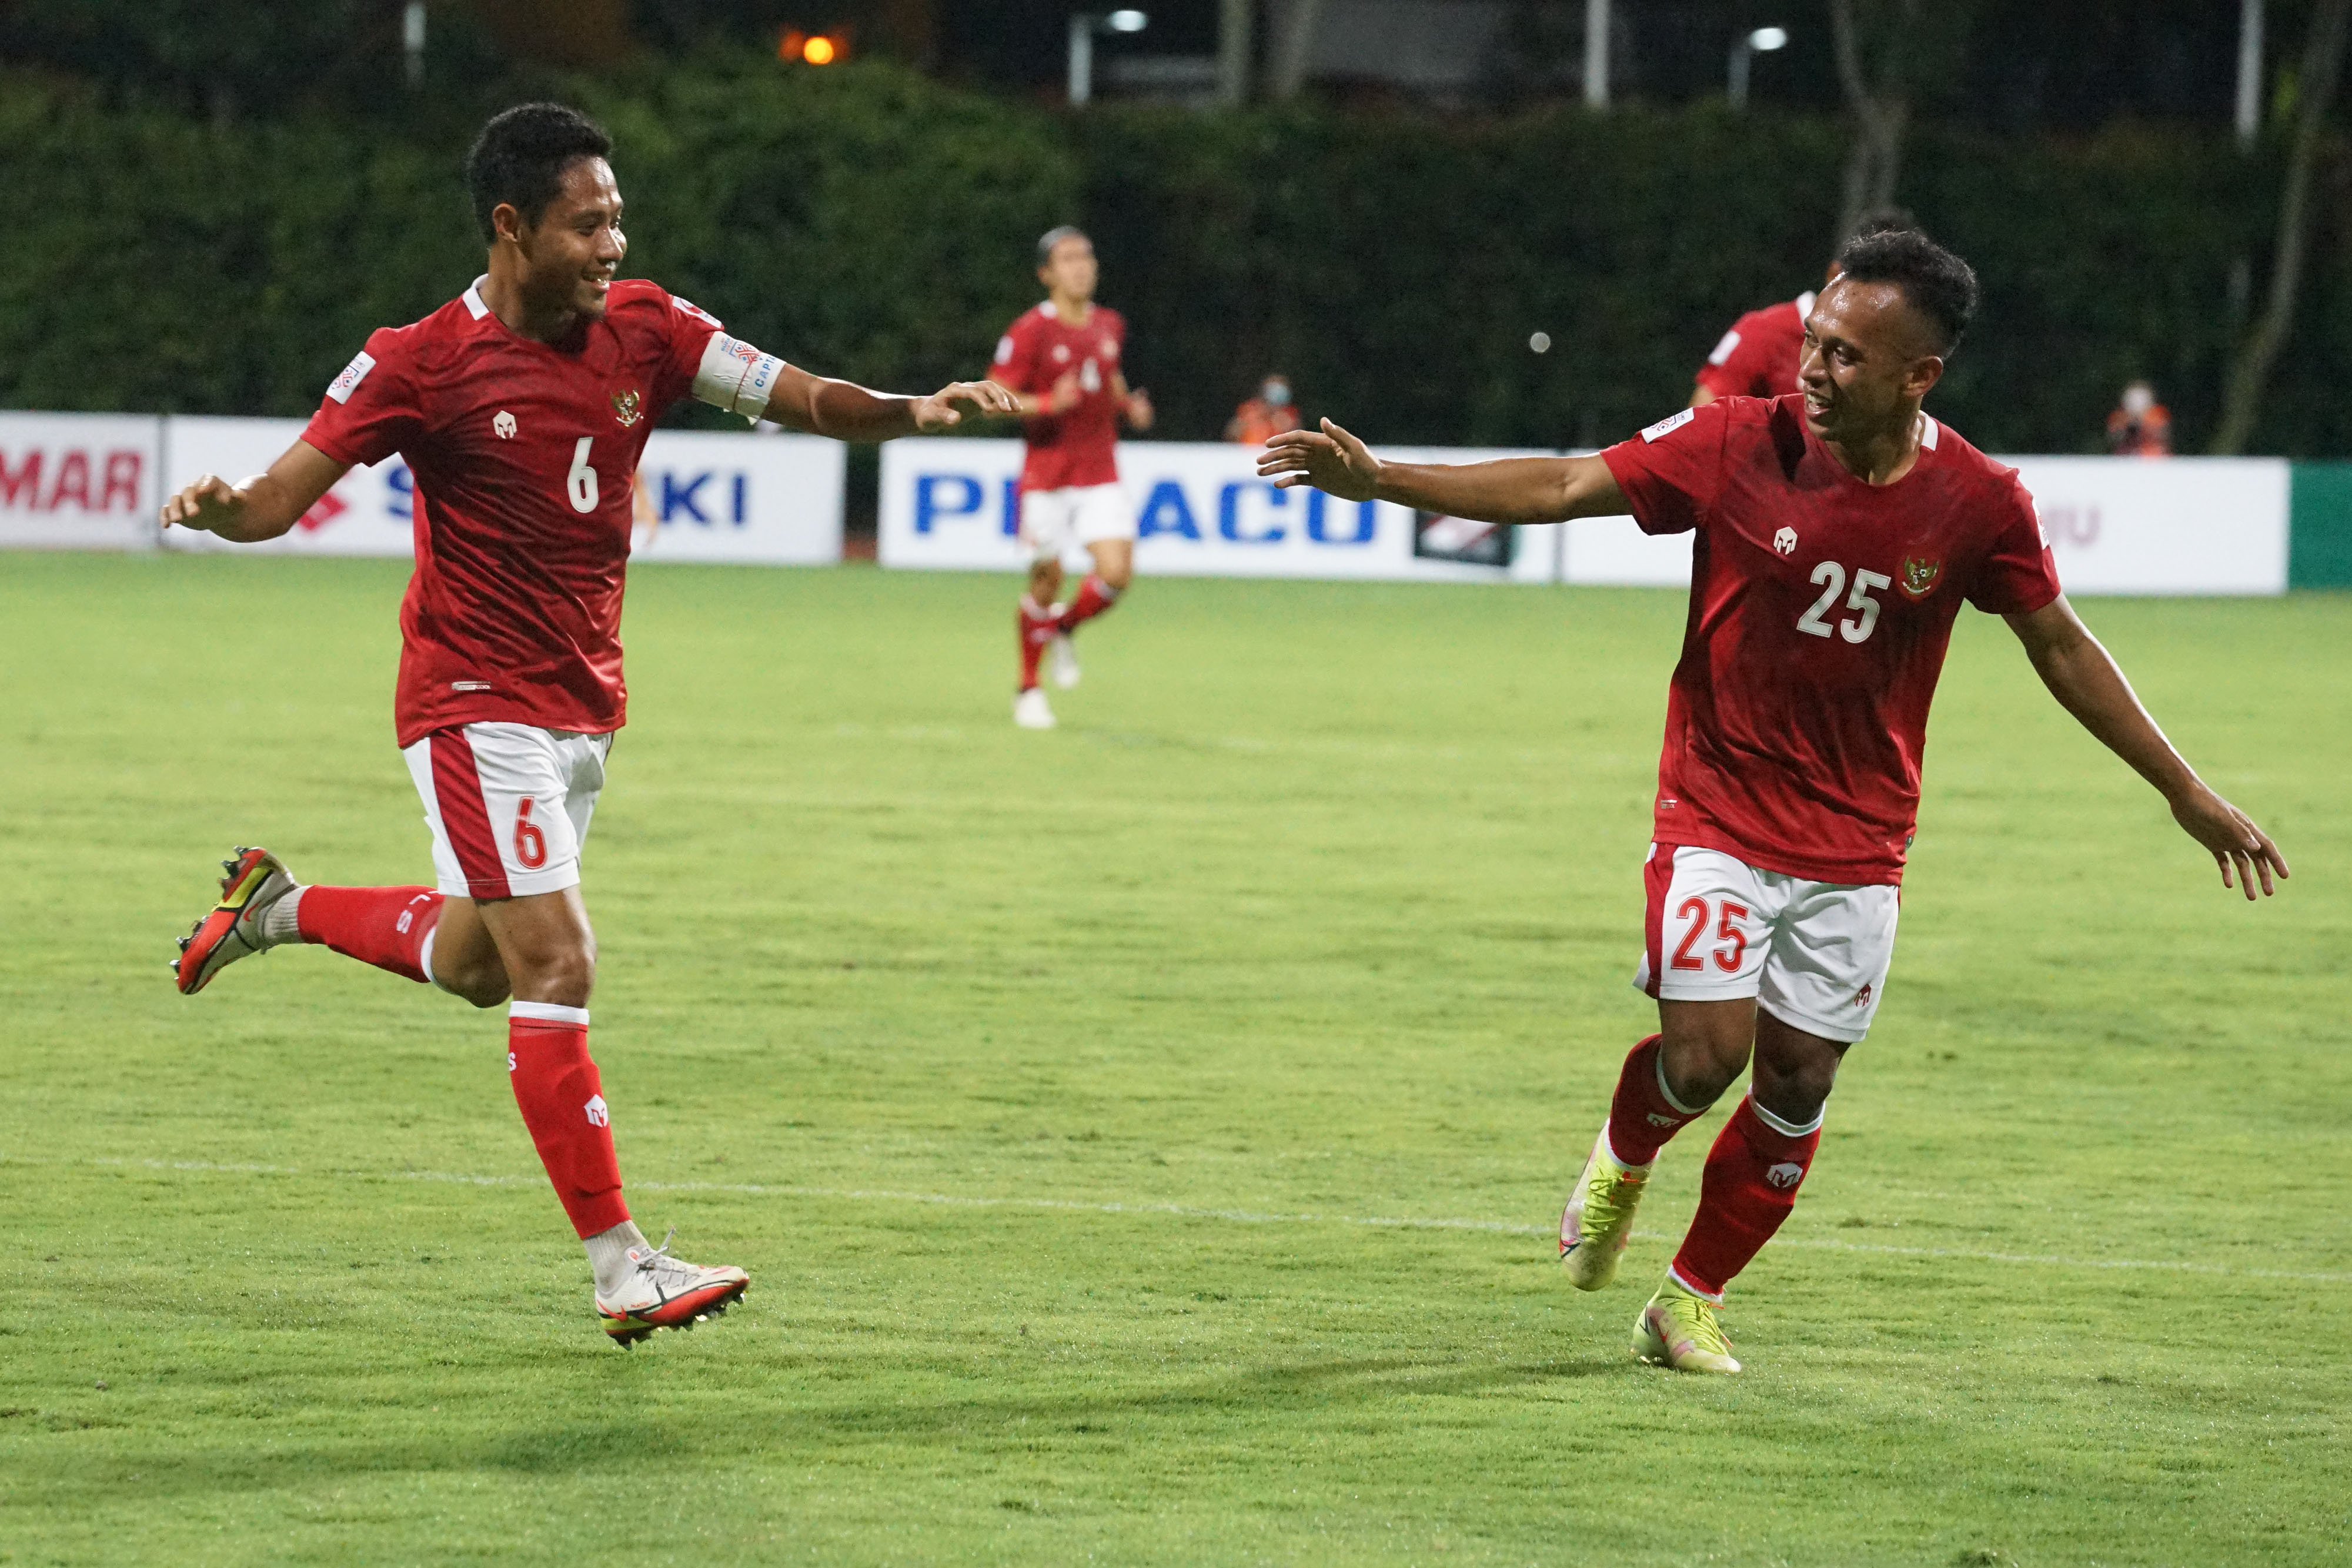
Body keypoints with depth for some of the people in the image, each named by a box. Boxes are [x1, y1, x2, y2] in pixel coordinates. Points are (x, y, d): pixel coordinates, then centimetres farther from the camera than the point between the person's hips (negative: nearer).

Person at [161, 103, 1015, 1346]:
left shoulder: (643, 330, -1)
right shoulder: (423, 363, -14)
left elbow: (800, 398, -5)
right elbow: (284, 495, -13)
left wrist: (916, 410, -23)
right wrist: (219, 509, -36)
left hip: (585, 705, 7)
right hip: (477, 702, -7)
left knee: (475, 962, 19)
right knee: (557, 965, -14)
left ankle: (277, 908, 44)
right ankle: (622, 1269, -12)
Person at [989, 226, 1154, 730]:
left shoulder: (1110, 326, 9)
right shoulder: (1030, 331, -9)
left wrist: (1128, 405, 6)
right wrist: (1047, 404, -25)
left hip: (1101, 475, 4)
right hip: (1047, 475, -4)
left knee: (1116, 572, -12)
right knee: (1046, 581, 0)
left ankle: (1064, 630, 20)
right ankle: (1028, 689, 18)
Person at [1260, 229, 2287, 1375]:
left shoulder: (1978, 503, -8)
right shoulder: (1739, 445, -12)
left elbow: (2061, 648, 5)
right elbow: (1561, 489, -11)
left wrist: (2187, 795, 8)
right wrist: (1381, 481, -20)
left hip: (1858, 842, 2)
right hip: (1719, 817, -2)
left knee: (1797, 1080, 4)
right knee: (1706, 1051, -15)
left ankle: (1692, 1301, 23)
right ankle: (1624, 1156, 20)